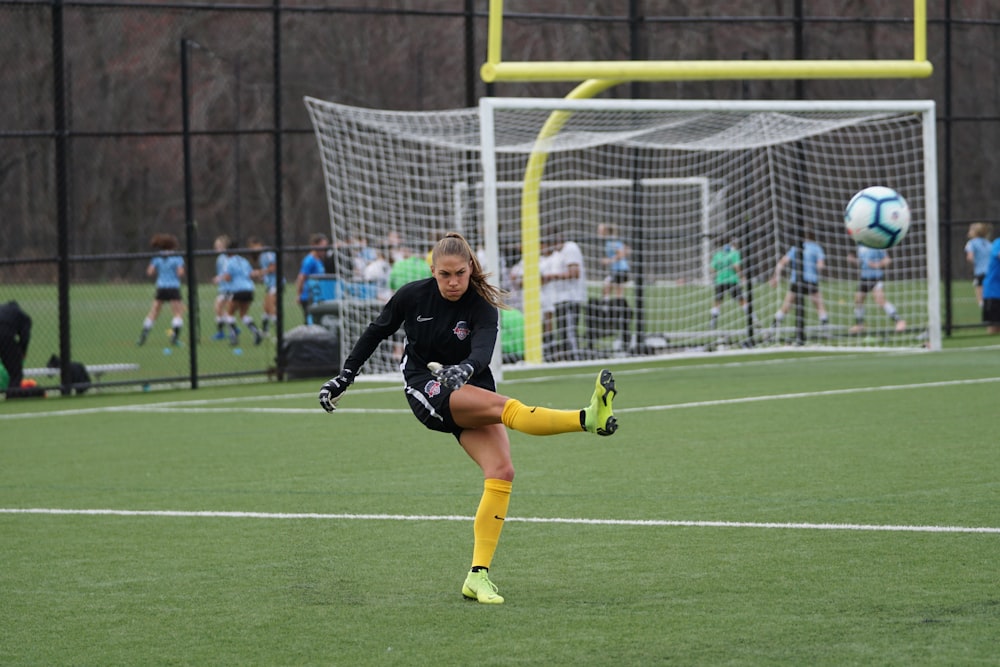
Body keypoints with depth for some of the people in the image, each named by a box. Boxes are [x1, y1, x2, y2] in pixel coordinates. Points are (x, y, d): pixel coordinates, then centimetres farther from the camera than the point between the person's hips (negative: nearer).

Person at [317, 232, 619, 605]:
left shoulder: (483, 307, -8)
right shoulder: (412, 296, -4)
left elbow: (482, 353, -27)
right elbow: (376, 333, 12)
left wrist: (464, 369, -49)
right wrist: (345, 377, 11)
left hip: (469, 391, 2)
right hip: (425, 390, -2)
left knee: (501, 470, -19)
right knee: (500, 404, -30)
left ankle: (479, 575, -17)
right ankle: (588, 419, -52)